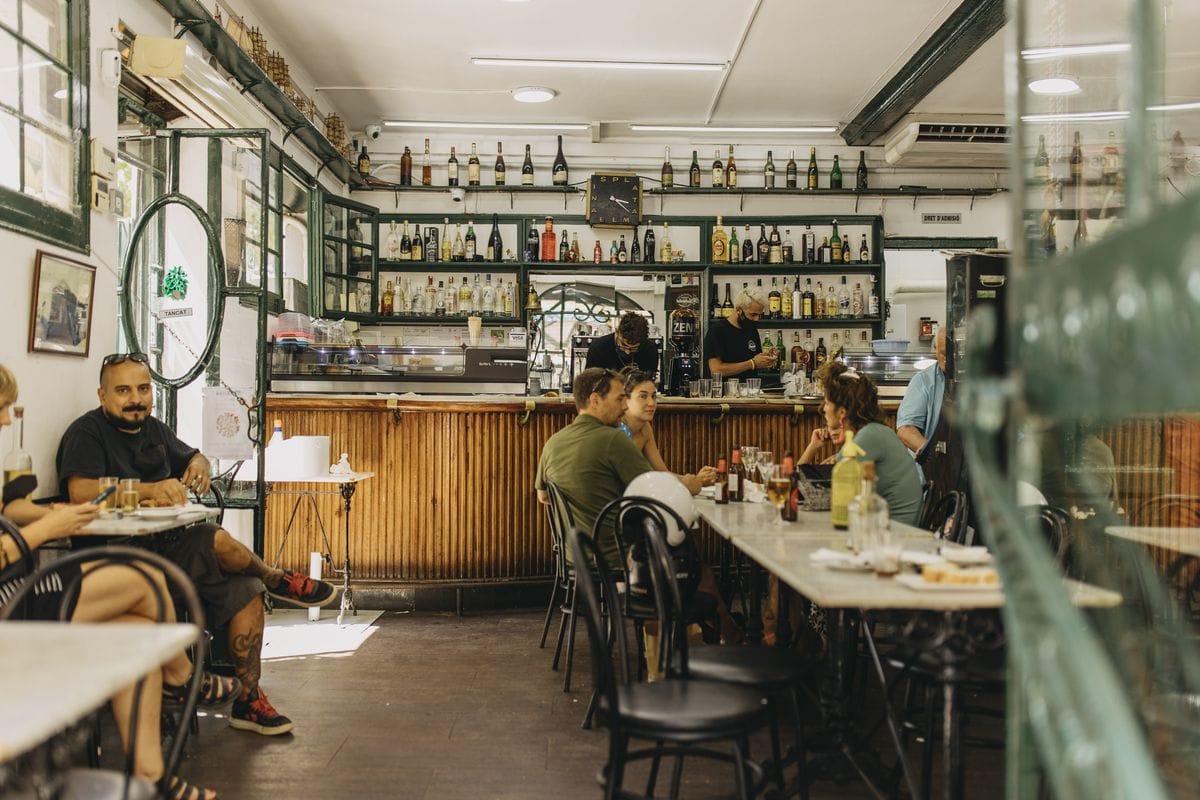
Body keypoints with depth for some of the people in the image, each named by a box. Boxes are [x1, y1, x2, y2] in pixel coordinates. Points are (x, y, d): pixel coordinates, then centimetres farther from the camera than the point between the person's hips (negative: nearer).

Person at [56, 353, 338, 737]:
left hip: (168, 544, 9)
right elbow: (80, 491, -24)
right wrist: (149, 490, -36)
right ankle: (277, 579, 2)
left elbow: (193, 458, 34)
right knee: (217, 540, -30)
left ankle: (248, 701, -1)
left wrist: (198, 465, 7)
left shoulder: (153, 429, 19)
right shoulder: (87, 432, -7)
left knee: (246, 589, -9)